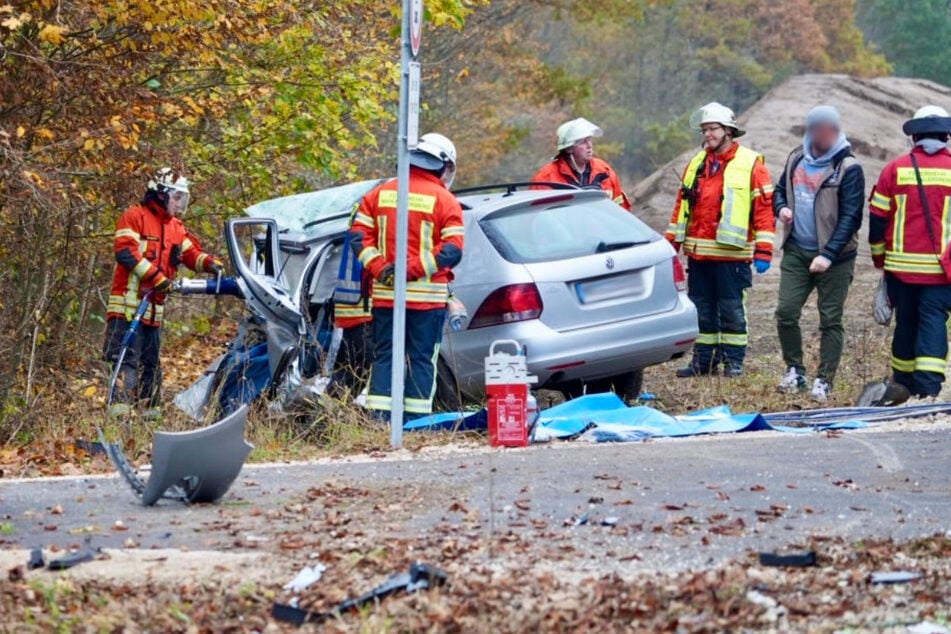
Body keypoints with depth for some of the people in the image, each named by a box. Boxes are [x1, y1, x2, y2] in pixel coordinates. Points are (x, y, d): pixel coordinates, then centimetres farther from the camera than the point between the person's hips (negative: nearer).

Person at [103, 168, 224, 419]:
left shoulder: (175, 227, 20)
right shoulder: (135, 217, -5)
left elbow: (191, 253, 15)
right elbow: (125, 250, -17)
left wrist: (210, 263, -7)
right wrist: (154, 276, -23)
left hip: (154, 308, 8)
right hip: (129, 304, -8)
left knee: (151, 363, 13)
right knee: (128, 359, -15)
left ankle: (151, 411, 19)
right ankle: (120, 408, -21)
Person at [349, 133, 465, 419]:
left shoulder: (380, 194, 9)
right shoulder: (444, 201, -5)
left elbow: (358, 235, 3)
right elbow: (452, 250, -15)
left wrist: (378, 267, -6)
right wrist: (412, 269, -15)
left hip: (384, 294, 3)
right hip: (427, 298, -3)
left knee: (384, 356, 8)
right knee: (422, 360, 3)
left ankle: (379, 419, 3)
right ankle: (416, 422, 0)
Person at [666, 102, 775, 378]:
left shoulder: (751, 164, -3)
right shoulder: (696, 164, 14)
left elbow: (764, 208, -7)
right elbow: (682, 206, 18)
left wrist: (763, 251, -12)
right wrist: (671, 242, 13)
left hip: (731, 254, -5)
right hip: (698, 252, 5)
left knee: (731, 309, 1)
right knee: (701, 310, 10)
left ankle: (733, 360, 9)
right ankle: (703, 360, 17)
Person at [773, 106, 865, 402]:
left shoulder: (848, 168, -10)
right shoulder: (796, 159, 8)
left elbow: (851, 217, -13)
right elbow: (780, 189, 25)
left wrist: (828, 255, -20)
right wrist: (781, 208, 0)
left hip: (834, 257, -5)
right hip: (796, 252, 5)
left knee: (830, 321, 0)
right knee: (786, 313, 0)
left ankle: (824, 381, 7)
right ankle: (794, 371, 17)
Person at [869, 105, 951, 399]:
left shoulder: (895, 170, 0)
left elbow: (877, 218, 3)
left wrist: (879, 257, 16)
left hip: (901, 265, 2)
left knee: (906, 322, 13)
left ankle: (904, 383, 22)